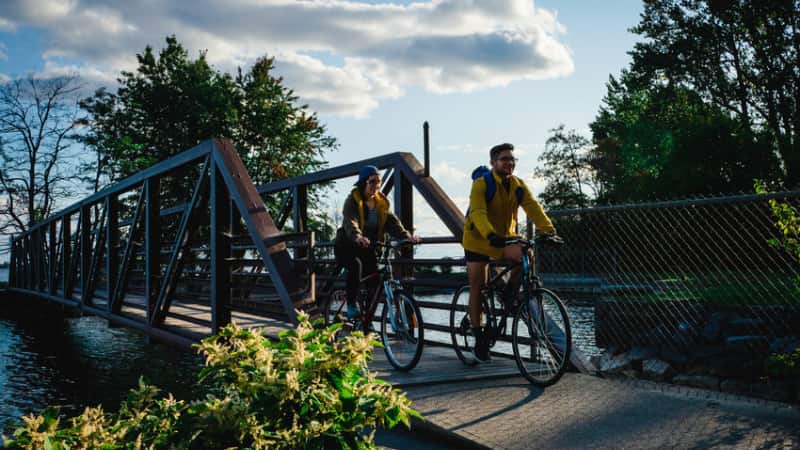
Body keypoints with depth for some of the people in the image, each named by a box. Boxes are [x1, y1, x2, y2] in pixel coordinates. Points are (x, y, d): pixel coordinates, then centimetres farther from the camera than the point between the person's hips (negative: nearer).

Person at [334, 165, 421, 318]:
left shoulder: (381, 202, 3)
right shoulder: (353, 201, -14)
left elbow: (392, 221, -10)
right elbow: (350, 222, -32)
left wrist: (406, 235, -28)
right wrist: (358, 237, -53)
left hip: (367, 248, 5)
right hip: (347, 247, -5)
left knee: (374, 280, -6)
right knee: (356, 266, -34)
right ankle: (351, 304, -20)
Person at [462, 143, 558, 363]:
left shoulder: (518, 186, -4)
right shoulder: (481, 184, -18)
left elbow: (533, 207, -16)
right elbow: (477, 213, -33)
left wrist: (549, 229, -33)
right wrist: (491, 235, -50)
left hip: (505, 238, 4)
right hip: (479, 240, -3)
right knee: (477, 288, -2)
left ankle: (510, 294, -1)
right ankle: (479, 340, 9)